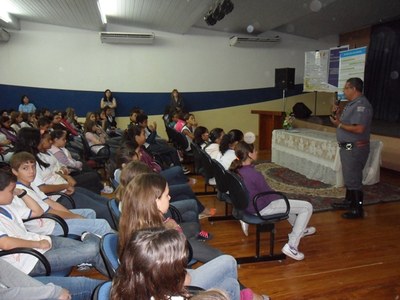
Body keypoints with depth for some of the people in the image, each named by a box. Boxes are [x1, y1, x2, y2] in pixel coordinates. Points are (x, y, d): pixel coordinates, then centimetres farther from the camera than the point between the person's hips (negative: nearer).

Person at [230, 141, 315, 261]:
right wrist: (282, 196, 6)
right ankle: (291, 246, -1)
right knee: (307, 207, -3)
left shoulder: (235, 169, -6)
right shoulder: (254, 174, -30)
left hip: (246, 204, 9)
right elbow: (269, 195, -16)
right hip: (260, 208, -9)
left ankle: (299, 229, 41)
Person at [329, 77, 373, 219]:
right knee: (348, 177, 20)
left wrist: (339, 124, -18)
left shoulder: (361, 105, -18)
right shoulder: (352, 104, 14)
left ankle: (357, 209, 5)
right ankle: (349, 202, 33)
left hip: (355, 148, -10)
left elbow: (359, 128, -27)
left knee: (353, 179, -4)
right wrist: (338, 114, 5)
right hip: (348, 147, 10)